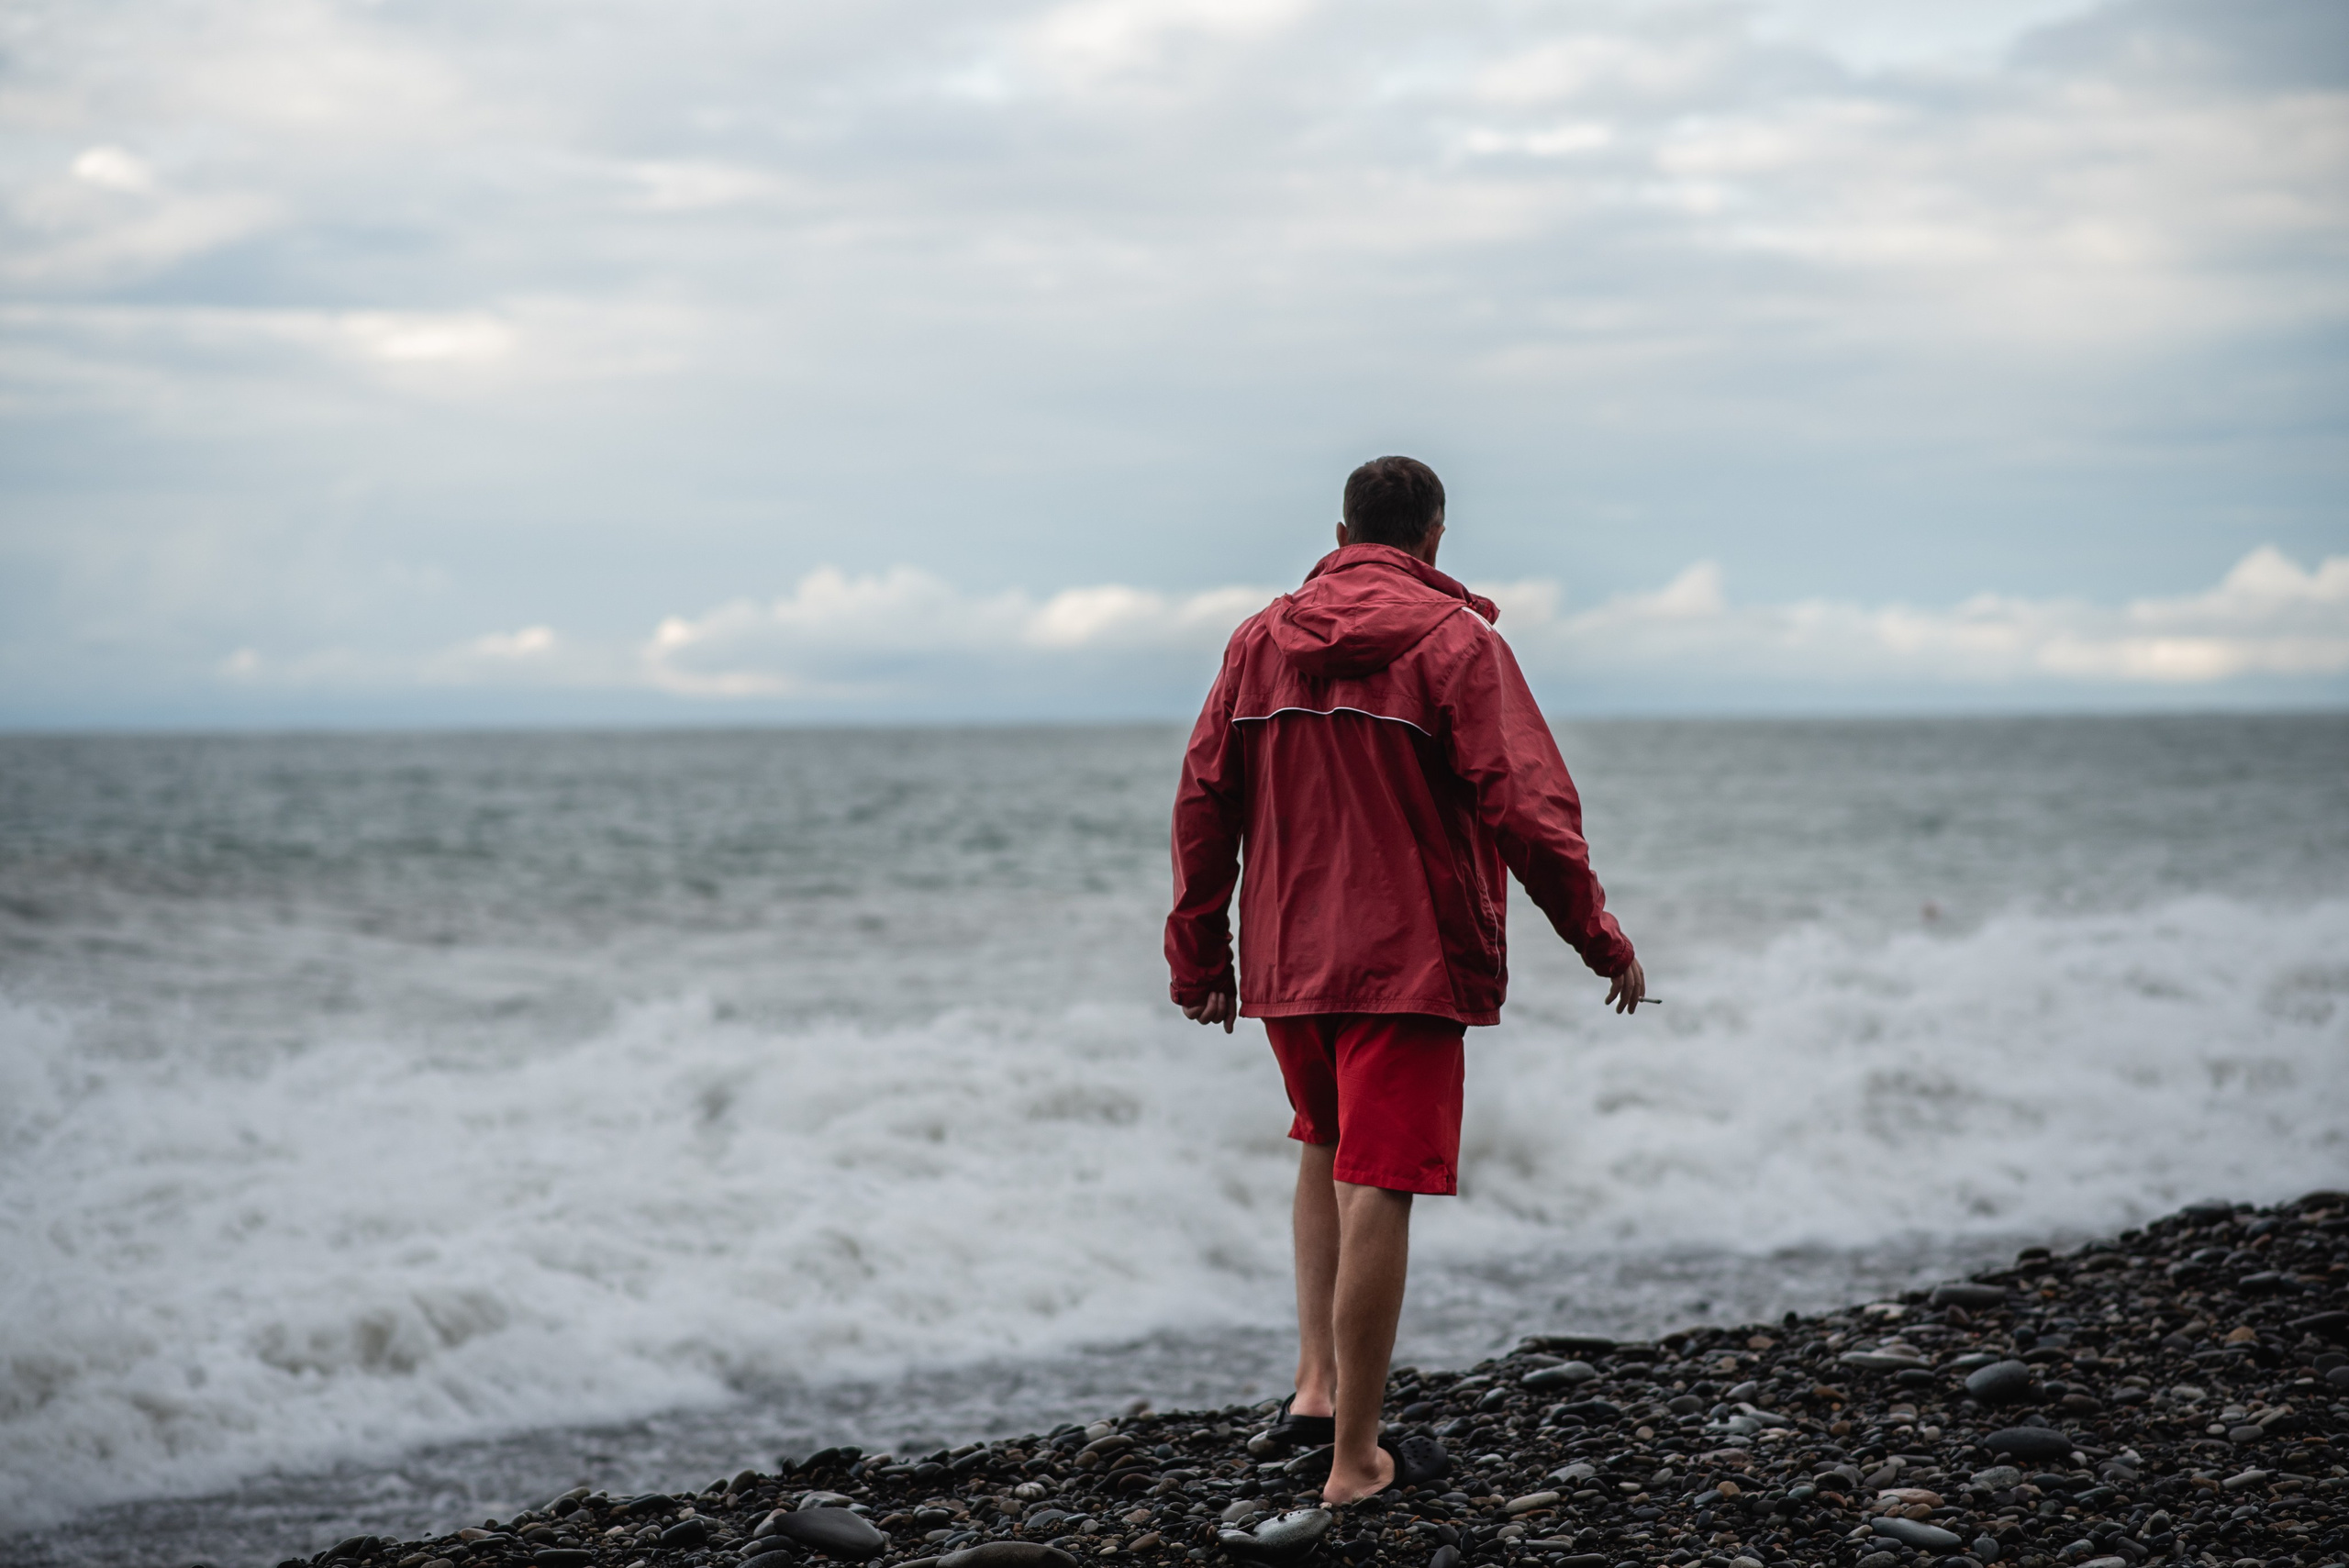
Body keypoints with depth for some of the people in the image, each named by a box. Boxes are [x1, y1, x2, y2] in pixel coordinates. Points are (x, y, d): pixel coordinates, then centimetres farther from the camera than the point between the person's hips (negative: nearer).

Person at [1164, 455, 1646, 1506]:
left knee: (1325, 1146, 25)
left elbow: (1203, 801, 9)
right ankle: (1354, 1456, 0)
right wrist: (1599, 937, -4)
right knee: (1377, 1187, -3)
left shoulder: (1260, 639, 8)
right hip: (1408, 958, -5)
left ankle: (1316, 1380, 14)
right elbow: (1527, 806, -13)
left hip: (1284, 961, 5)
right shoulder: (1455, 641, -7)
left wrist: (1200, 956, 16)